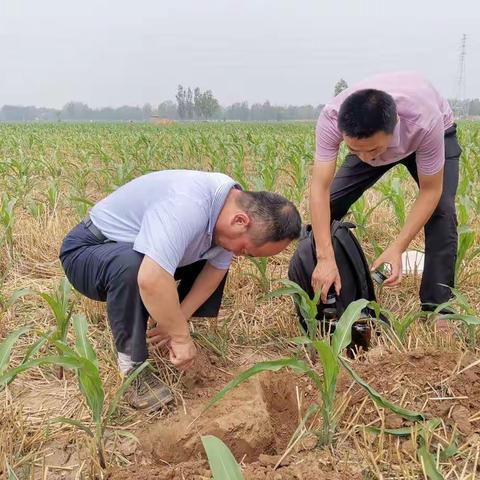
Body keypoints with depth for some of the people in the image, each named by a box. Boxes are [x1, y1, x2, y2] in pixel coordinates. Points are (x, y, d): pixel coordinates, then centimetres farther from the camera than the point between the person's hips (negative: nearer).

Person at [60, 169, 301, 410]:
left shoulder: (234, 206, -10)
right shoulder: (188, 206, -37)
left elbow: (216, 268, -2)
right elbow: (151, 280, -47)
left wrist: (178, 319, -14)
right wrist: (181, 336, -33)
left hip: (134, 247, 7)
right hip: (86, 250, -7)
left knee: (216, 260, 2)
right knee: (130, 265, -38)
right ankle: (132, 365, -18)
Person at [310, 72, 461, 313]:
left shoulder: (425, 121, -45)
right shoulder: (331, 118, -41)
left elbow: (430, 190, -32)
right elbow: (320, 188, -40)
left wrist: (397, 248, -41)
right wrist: (325, 258, -49)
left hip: (437, 133, -2)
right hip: (370, 137, 2)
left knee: (441, 210, -23)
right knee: (330, 203, -7)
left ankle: (437, 307, -11)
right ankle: (315, 299, 10)